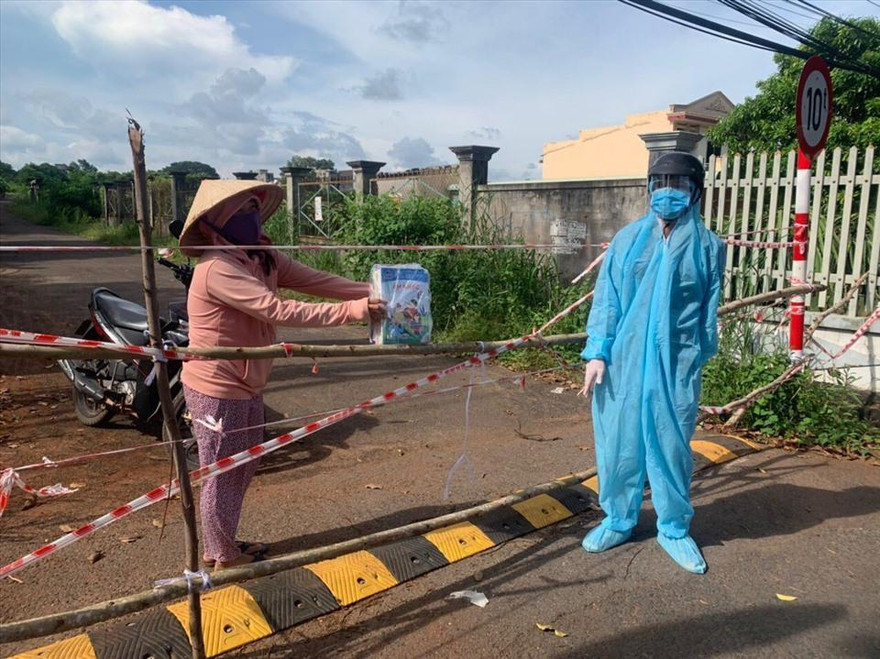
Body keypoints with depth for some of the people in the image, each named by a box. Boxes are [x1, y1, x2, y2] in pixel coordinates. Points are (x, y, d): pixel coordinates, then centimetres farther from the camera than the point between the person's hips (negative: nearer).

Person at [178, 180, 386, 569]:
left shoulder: (264, 258, 2)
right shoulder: (216, 269, -25)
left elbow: (317, 281, -4)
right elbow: (278, 310, -32)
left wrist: (373, 292, -16)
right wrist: (352, 311, -34)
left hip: (247, 387, 9)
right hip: (216, 390, -9)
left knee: (244, 468, 22)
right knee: (222, 475, 8)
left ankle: (223, 543, 41)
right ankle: (223, 556, 29)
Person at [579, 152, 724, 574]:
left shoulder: (706, 245, 4)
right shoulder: (628, 238, 5)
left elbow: (709, 310, 8)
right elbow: (606, 299, 3)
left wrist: (699, 358, 7)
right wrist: (596, 352, -5)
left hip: (676, 365, -1)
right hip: (623, 362, 1)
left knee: (672, 447, 8)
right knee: (618, 444, 9)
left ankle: (674, 529, 27)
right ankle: (618, 520, 27)